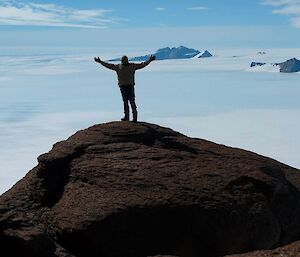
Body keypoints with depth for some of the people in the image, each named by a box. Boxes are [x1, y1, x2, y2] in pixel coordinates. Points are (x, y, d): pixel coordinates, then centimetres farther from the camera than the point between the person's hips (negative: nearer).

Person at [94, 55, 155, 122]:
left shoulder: (132, 66, 5)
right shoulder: (118, 67, 9)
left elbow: (142, 65, 5)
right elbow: (108, 65, 13)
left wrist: (149, 61, -2)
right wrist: (101, 62, 12)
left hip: (130, 86, -3)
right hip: (122, 86, 3)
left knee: (132, 101, -10)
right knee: (125, 101, 6)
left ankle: (135, 117, -8)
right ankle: (126, 116, 10)